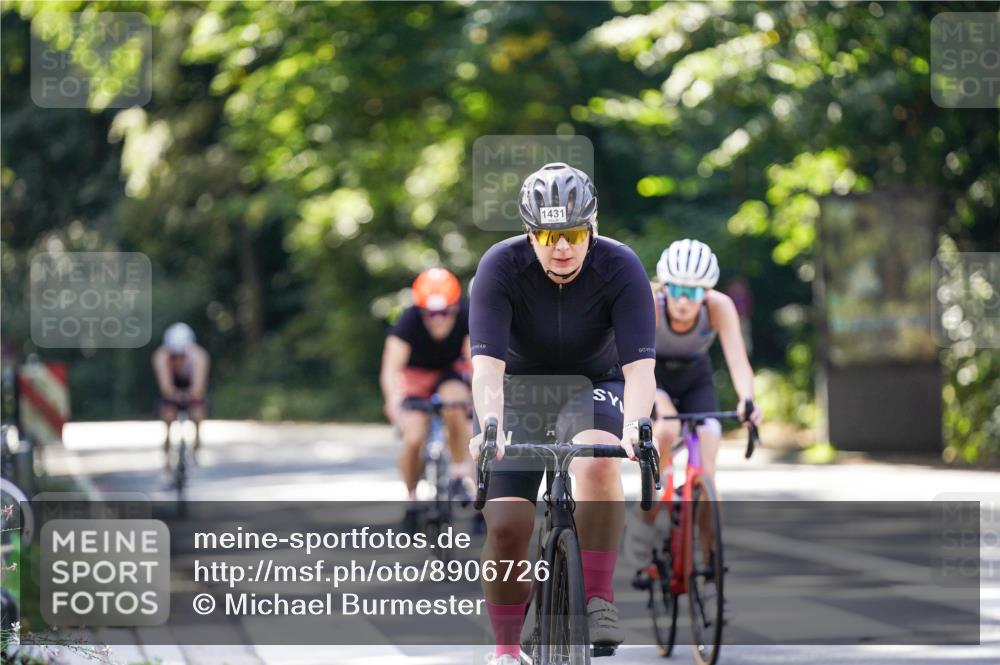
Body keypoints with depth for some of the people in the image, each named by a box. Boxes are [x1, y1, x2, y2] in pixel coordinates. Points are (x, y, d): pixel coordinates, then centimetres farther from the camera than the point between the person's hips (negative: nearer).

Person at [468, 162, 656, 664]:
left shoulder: (621, 268, -23)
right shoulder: (501, 266, -24)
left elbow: (639, 366, -29)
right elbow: (487, 363, -32)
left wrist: (634, 426, -49)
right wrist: (491, 428, -50)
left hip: (593, 387, 0)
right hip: (518, 389, 0)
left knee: (599, 461, -35)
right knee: (505, 526, -14)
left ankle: (598, 600, -23)